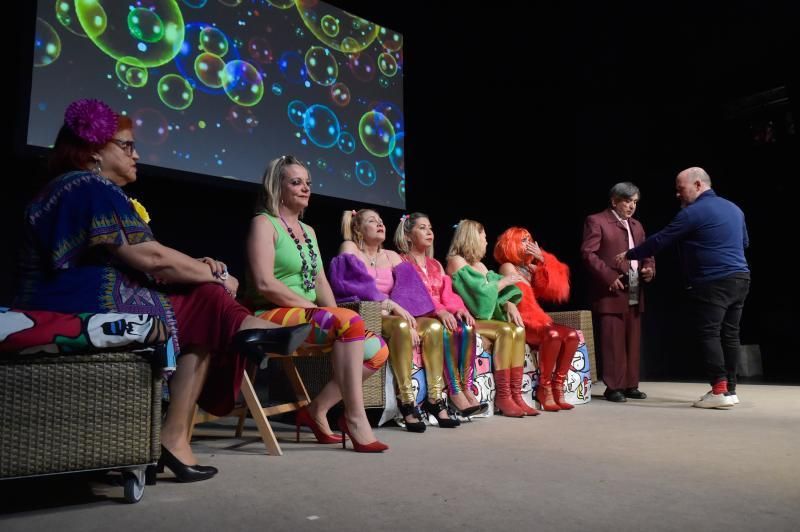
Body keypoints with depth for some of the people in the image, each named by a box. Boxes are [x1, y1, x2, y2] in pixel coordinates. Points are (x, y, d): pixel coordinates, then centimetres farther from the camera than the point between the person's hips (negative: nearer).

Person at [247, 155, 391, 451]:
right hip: (274, 319, -8)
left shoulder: (308, 231, 22)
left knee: (377, 350, -9)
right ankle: (354, 416, -26)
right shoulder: (264, 223, -3)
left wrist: (335, 316, -3)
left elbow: (321, 282, 14)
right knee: (350, 321, -31)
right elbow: (265, 284, -16)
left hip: (307, 320, 8)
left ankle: (317, 410, -2)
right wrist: (312, 308, -17)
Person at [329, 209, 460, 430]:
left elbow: (408, 290, 5)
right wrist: (390, 305, -22)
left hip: (393, 316, 6)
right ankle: (407, 401, -32)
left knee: (434, 326, -19)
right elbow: (360, 284, -12)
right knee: (401, 327, -35)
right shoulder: (350, 249, 4)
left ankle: (435, 399, -20)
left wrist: (408, 318, -14)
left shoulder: (391, 256, 19)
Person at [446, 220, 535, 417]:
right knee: (506, 331, -28)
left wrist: (509, 304, -9)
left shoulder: (480, 264, 23)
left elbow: (495, 292, 12)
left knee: (518, 330, -18)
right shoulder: (456, 261, -3)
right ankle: (502, 397, -25)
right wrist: (504, 281, -3)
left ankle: (516, 394, -21)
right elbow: (479, 291, -15)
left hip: (482, 317, 7)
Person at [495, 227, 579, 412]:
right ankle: (544, 389, -20)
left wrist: (542, 260, 2)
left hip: (536, 320, 7)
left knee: (571, 335, -15)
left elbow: (556, 285, 7)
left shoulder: (531, 268, 20)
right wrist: (541, 320, -18)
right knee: (553, 335, -32)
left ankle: (557, 388, -13)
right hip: (520, 323, -7)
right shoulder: (507, 267, -1)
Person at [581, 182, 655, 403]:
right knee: (613, 342, -5)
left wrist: (649, 268, -1)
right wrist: (609, 277, -19)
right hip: (611, 293, -7)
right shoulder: (596, 221, -3)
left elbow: (646, 253, 22)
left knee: (633, 342, 10)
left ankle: (630, 385, 18)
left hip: (634, 294, 7)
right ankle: (613, 387, 4)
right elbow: (588, 253, -11)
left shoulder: (636, 225, 21)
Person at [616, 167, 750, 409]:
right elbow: (744, 242, 28)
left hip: (713, 282, -9)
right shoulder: (733, 208, 17)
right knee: (730, 334, 10)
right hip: (740, 278, 9)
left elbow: (660, 240, -8)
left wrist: (629, 255, 2)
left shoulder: (693, 212, -10)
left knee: (707, 333, -5)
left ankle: (719, 390, -7)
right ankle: (730, 389, 13)